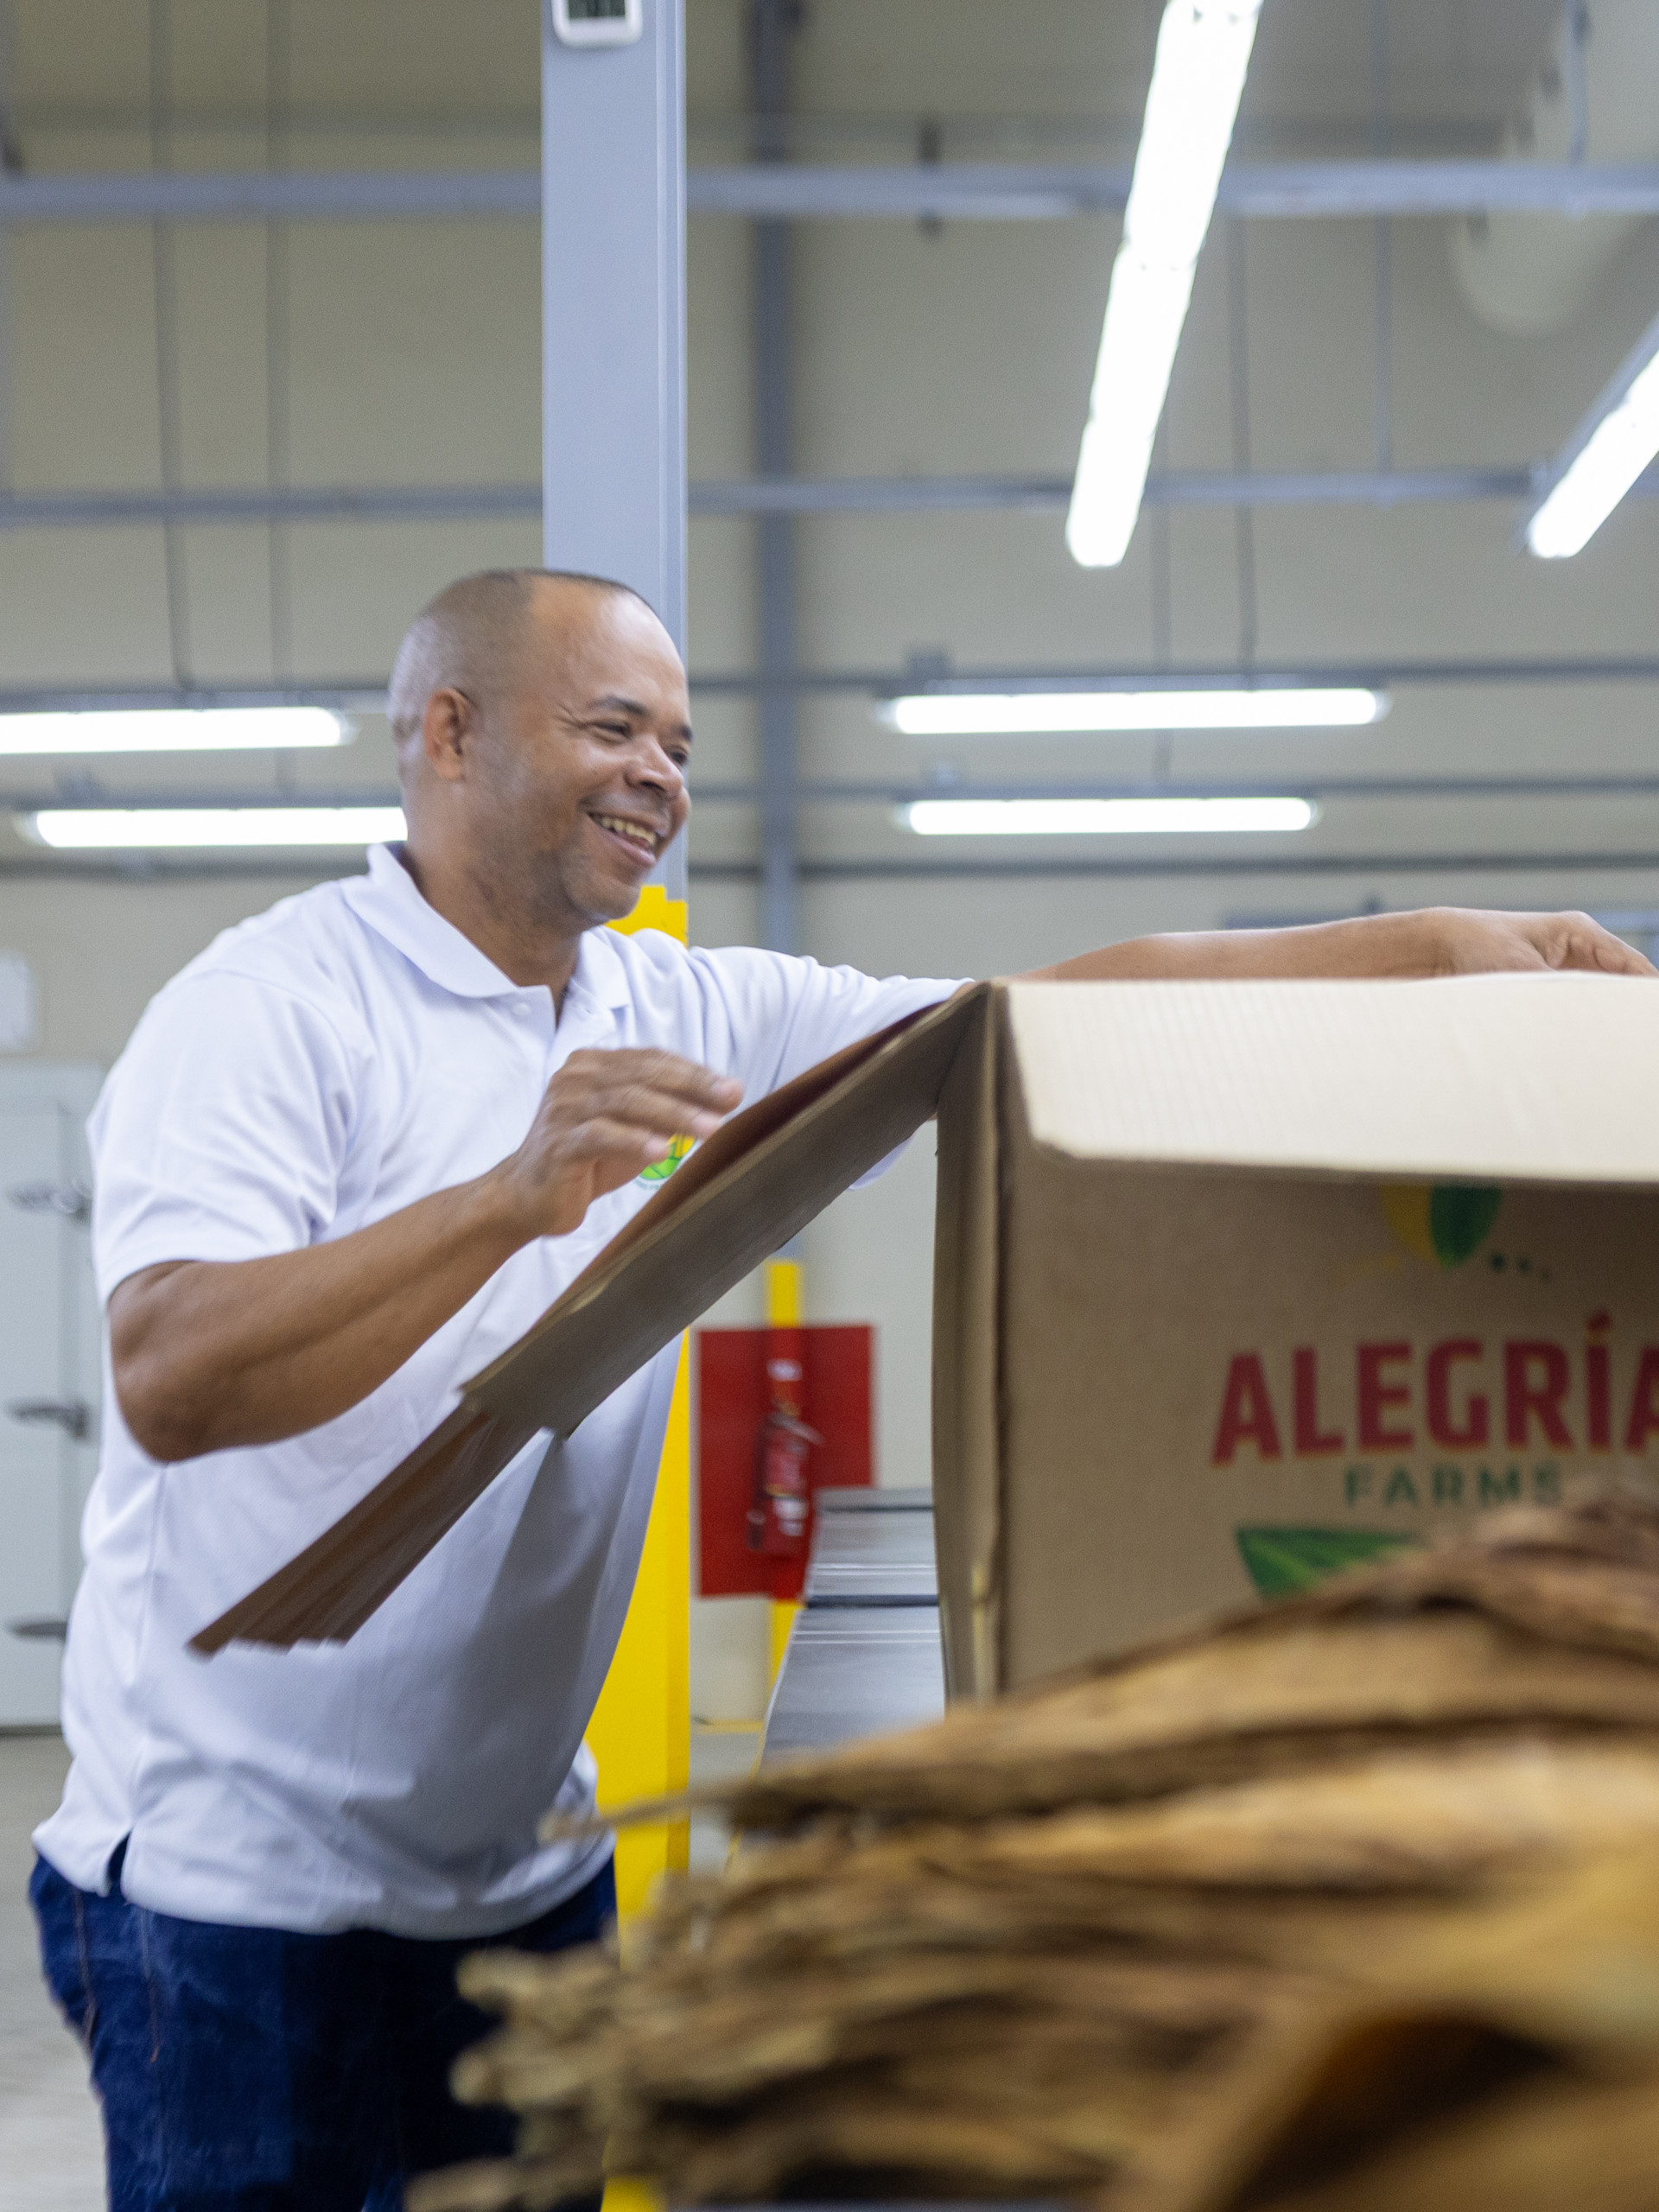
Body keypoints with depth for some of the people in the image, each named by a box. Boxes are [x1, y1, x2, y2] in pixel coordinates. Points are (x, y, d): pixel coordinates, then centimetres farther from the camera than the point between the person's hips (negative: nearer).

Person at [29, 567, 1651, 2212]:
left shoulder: (689, 1016, 6)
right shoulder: (272, 1009, -12)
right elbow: (169, 1381, -26)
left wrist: (1439, 947, -8)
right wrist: (512, 1200, -38)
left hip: (526, 1872, 6)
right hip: (242, 1885, -6)